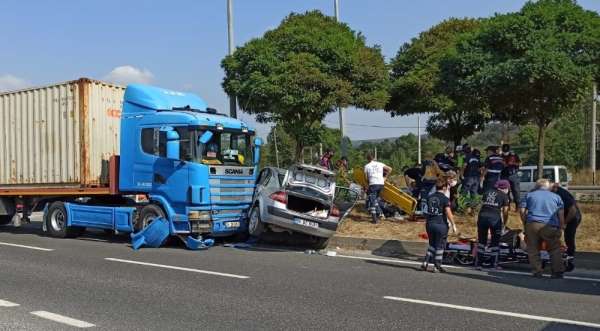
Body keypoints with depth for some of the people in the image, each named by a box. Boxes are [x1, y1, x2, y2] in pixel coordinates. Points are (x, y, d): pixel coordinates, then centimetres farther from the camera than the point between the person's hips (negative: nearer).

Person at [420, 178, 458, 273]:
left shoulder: (429, 197, 6)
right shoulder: (445, 199, -11)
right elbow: (448, 213, -14)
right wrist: (453, 225, -9)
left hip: (430, 223, 5)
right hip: (441, 224, -5)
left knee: (432, 244, 19)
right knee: (440, 246, 6)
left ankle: (425, 262, 9)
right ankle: (437, 267, 10)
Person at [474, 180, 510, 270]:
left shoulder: (487, 192, 19)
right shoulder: (504, 195, 8)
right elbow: (505, 212, 7)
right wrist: (504, 224, 16)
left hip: (482, 216, 3)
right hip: (495, 218, -3)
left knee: (481, 241, 12)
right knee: (495, 242, 9)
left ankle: (477, 263, 12)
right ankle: (494, 264, 12)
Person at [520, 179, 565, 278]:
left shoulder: (529, 195, 18)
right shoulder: (556, 196, 19)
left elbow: (522, 211, 8)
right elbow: (561, 213, 11)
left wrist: (525, 224, 15)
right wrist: (561, 227, 13)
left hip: (532, 224, 0)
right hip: (550, 226, 0)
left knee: (533, 250, 8)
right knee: (555, 250, 11)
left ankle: (537, 272, 9)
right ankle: (558, 272, 9)